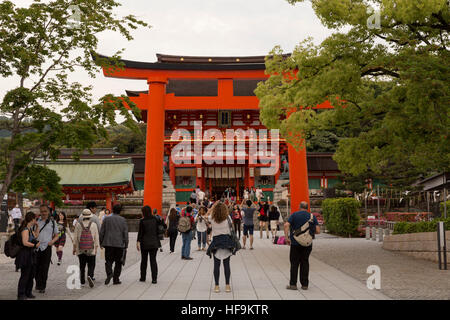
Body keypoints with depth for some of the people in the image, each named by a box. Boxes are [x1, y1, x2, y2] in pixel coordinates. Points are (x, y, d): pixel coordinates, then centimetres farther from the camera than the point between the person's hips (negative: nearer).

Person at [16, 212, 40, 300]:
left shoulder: (30, 229, 13)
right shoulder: (25, 229, -17)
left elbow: (36, 236, 27)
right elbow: (25, 242, -26)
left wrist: (37, 226, 19)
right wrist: (35, 245, -15)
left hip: (31, 255, 10)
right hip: (25, 255, -10)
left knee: (31, 274, 15)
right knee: (25, 275, -3)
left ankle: (28, 292, 25)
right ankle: (21, 295, 5)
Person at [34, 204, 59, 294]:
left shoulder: (52, 222, 7)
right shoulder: (36, 221, 7)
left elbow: (56, 235, 12)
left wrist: (52, 241, -7)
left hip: (46, 247, -1)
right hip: (36, 247, 1)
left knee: (44, 268, 0)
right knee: (36, 267, 6)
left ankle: (42, 287, 11)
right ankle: (38, 284, 26)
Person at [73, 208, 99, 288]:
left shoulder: (78, 225, 0)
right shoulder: (93, 225, -2)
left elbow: (75, 238, 2)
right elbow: (96, 237, -1)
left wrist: (74, 248, 9)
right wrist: (96, 248, 6)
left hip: (81, 249, 1)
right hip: (91, 249, -1)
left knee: (82, 266, 12)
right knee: (91, 265, 4)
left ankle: (82, 282, 15)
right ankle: (90, 276, -22)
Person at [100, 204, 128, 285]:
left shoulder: (107, 219, 3)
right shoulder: (123, 220, -1)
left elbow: (101, 232, 4)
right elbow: (125, 233, -2)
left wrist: (101, 243, 13)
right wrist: (126, 244, 4)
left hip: (108, 244, 1)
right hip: (119, 244, -1)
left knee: (108, 260, 7)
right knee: (118, 261, 8)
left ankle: (109, 273, -18)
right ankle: (116, 279, 8)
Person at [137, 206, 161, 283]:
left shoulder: (142, 221, -8)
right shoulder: (155, 219, -1)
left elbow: (140, 232, -9)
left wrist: (138, 242, -7)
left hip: (145, 243, -2)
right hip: (154, 243, 2)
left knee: (144, 260, 12)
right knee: (153, 260, 4)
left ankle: (143, 277, 20)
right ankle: (154, 278, -3)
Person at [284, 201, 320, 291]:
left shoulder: (294, 215, 0)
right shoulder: (312, 216, 3)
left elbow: (286, 225, -15)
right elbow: (318, 231, -3)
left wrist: (286, 237, -12)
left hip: (295, 242, -2)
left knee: (294, 263, 5)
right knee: (305, 262, 10)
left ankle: (293, 284, 2)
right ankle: (304, 284, 10)